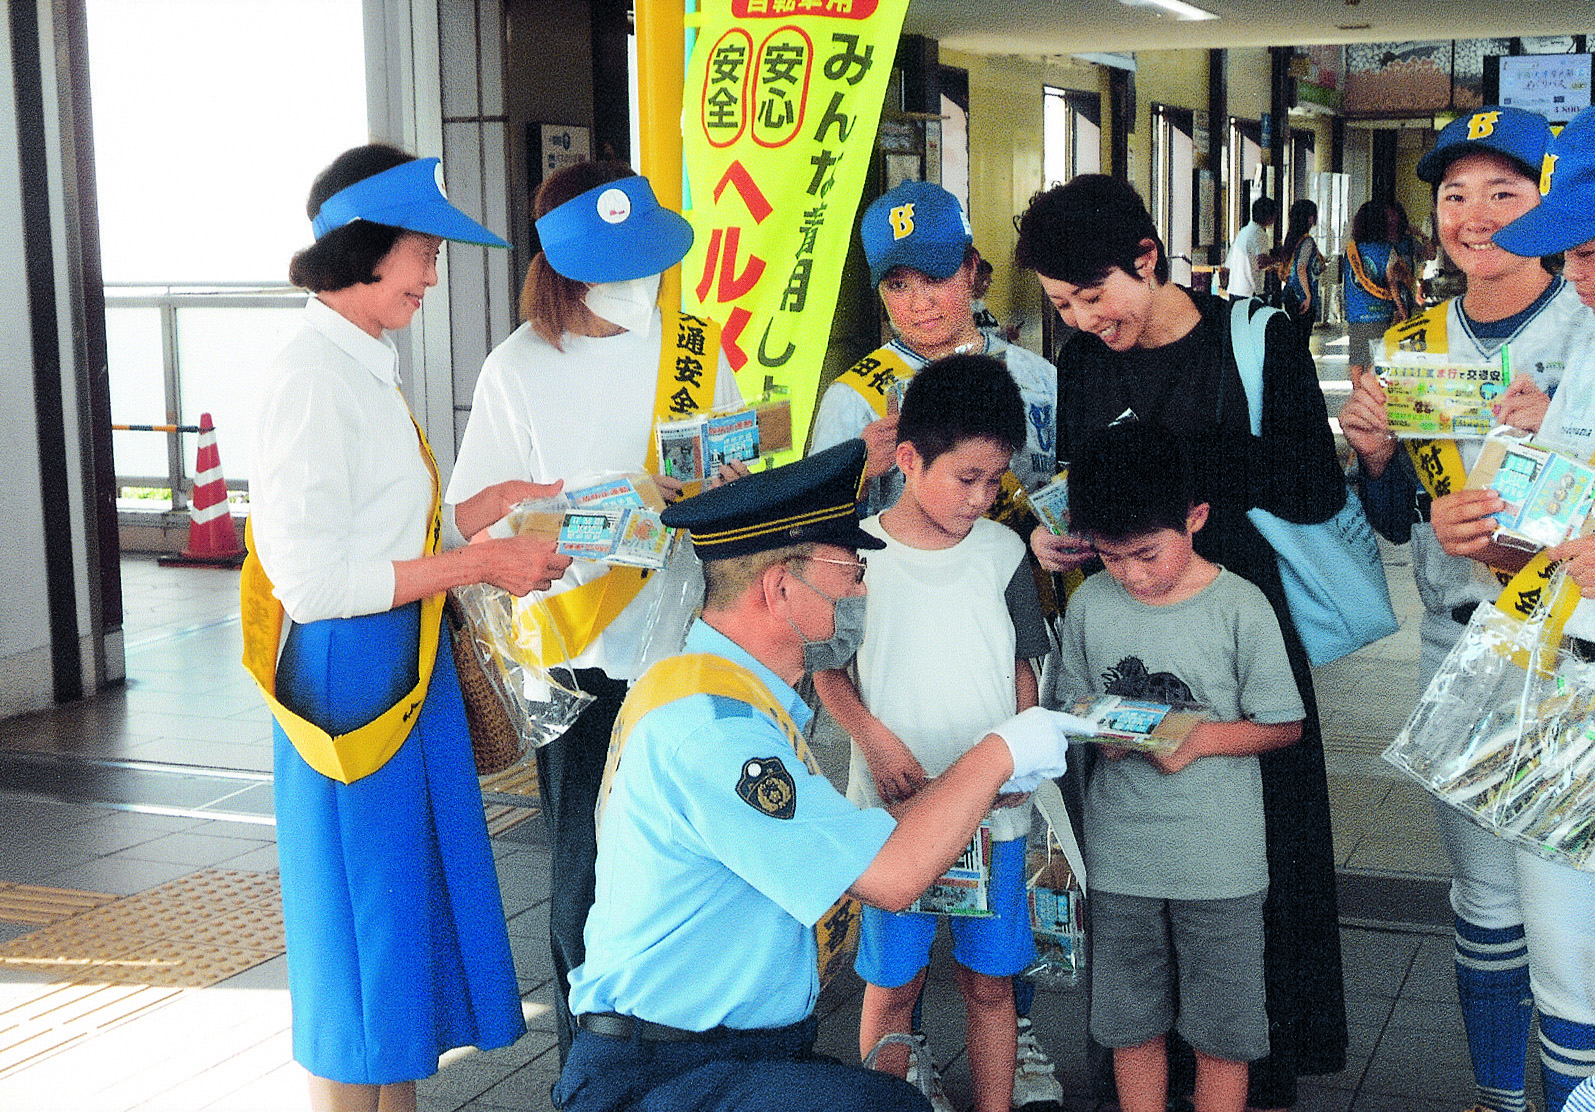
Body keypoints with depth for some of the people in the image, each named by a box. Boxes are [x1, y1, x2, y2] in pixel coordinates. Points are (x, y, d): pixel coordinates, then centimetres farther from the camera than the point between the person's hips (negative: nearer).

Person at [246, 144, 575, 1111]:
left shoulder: (364, 369, 13)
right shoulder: (313, 377, -17)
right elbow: (311, 576, -23)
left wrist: (474, 512, 7)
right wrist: (478, 563, -19)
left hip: (405, 673, 10)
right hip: (352, 678, -10)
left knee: (413, 915, 16)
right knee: (363, 925, 1)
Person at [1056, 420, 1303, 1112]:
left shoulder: (1240, 607, -11)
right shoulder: (1090, 603, -1)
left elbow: (1284, 725, -3)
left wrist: (1202, 738, -19)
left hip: (1220, 859, -3)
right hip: (1119, 854, 3)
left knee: (1221, 1032, 8)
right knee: (1132, 1023, 15)